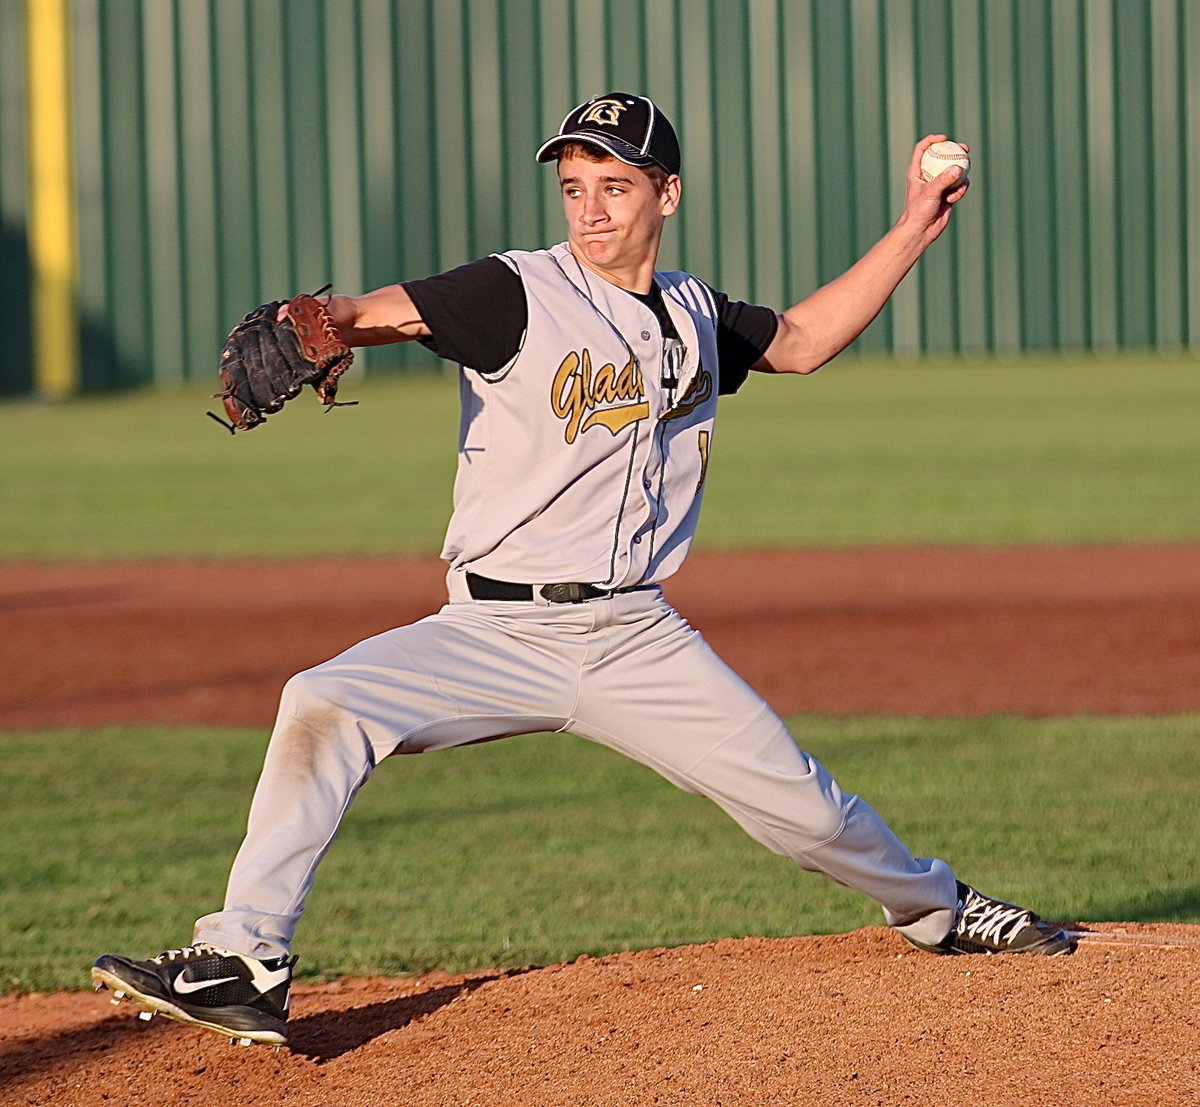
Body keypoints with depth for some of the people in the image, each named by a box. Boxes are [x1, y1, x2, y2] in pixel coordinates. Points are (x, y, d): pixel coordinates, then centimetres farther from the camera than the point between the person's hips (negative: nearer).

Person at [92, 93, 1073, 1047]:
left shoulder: (696, 317, 10)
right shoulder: (517, 295, -7)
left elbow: (802, 339, 29)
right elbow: (377, 313, -21)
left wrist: (914, 229, 24)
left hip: (639, 640, 3)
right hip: (496, 635, -3)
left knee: (798, 804, 1)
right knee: (324, 705, -27)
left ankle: (936, 908, 33)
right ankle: (246, 963, -23)